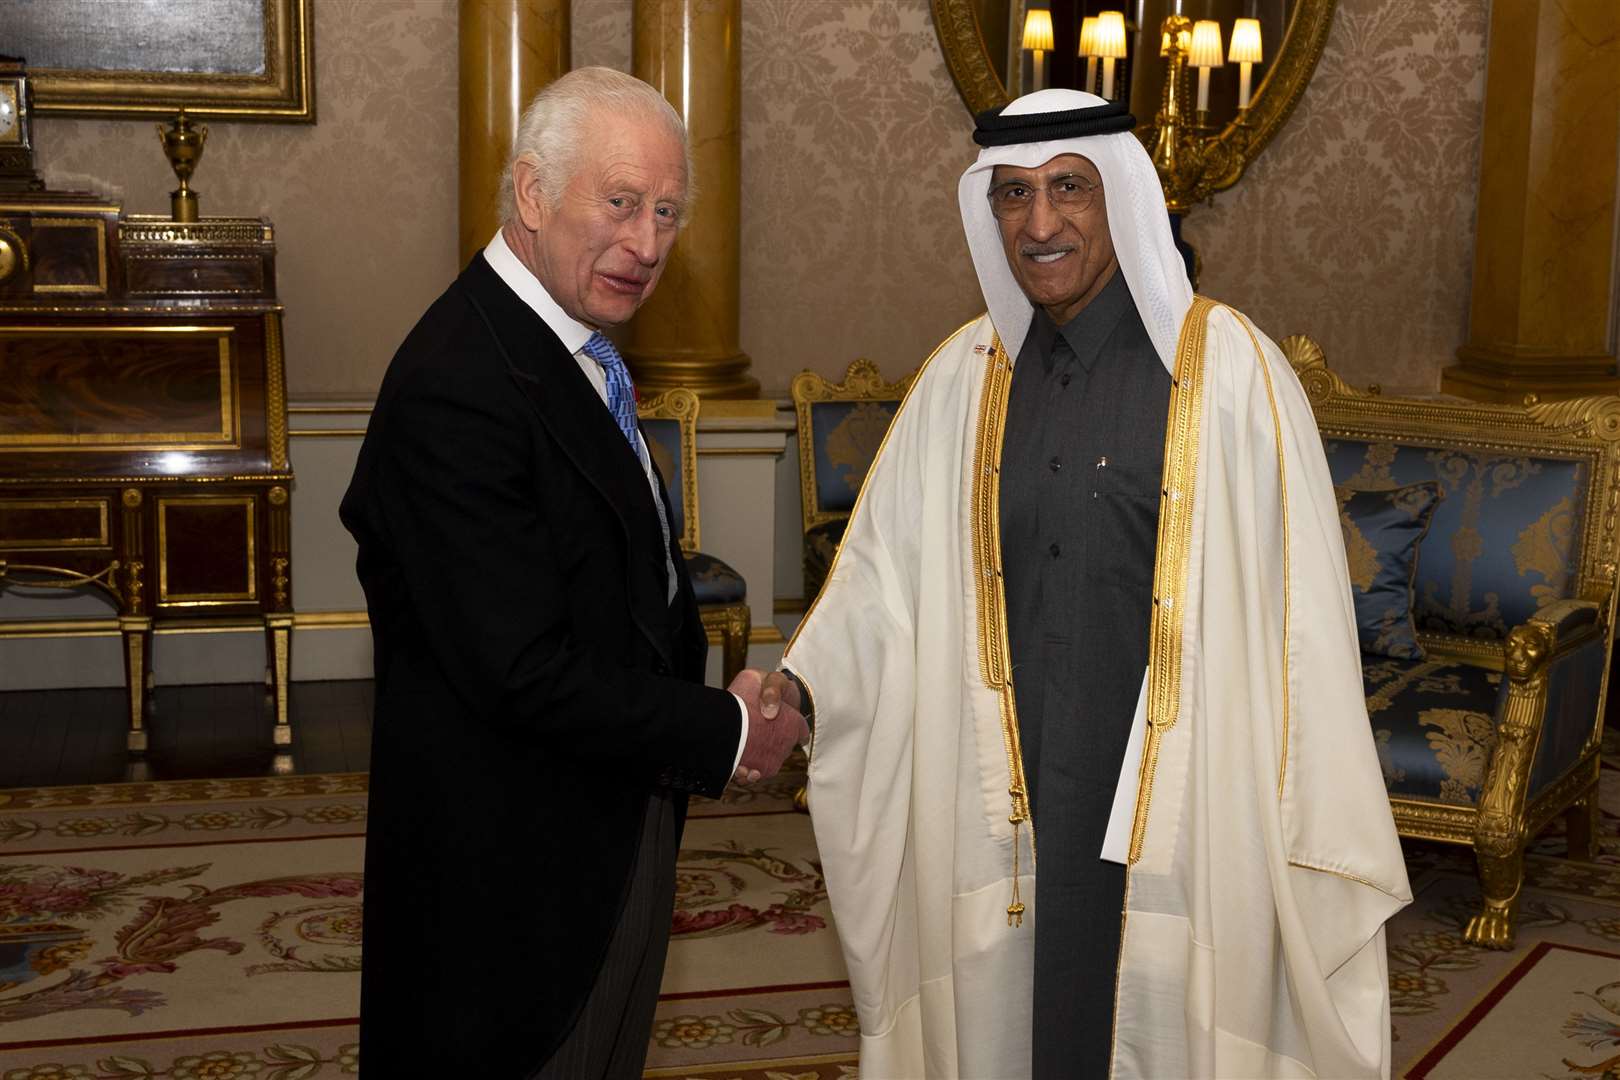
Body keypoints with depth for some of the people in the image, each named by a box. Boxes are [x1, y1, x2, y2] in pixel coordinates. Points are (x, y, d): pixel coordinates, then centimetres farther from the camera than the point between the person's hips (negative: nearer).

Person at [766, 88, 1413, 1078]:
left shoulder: (1229, 370, -9)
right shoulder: (966, 376, 5)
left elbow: (1298, 611, -10)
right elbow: (890, 565, 3)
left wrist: (1321, 836, -11)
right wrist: (801, 683, -13)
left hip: (1178, 807, -4)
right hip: (1004, 809, 4)